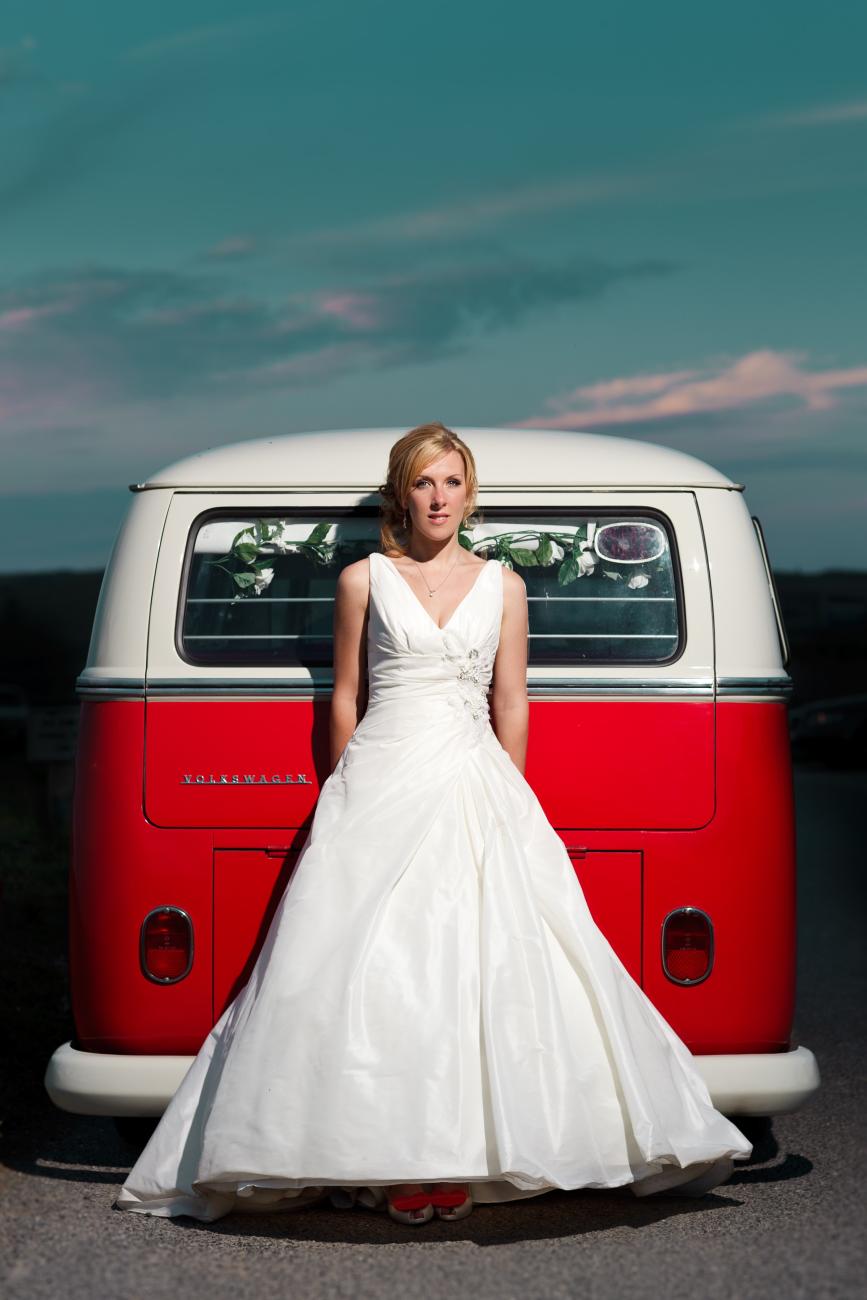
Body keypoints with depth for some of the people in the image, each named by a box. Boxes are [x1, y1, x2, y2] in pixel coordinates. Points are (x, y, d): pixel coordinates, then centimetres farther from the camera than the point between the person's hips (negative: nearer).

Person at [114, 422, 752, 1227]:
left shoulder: (502, 586, 10)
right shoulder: (363, 580, 7)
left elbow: (511, 705, 11)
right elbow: (345, 698, 10)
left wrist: (507, 803, 7)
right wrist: (346, 801, 9)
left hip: (474, 785, 1)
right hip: (380, 779, -1)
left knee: (477, 956, -7)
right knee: (371, 960, -9)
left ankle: (463, 1154, -3)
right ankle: (383, 1156, -6)